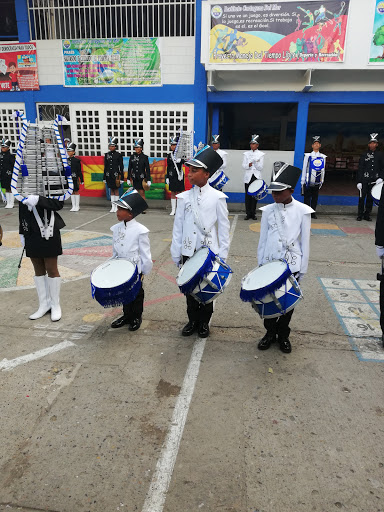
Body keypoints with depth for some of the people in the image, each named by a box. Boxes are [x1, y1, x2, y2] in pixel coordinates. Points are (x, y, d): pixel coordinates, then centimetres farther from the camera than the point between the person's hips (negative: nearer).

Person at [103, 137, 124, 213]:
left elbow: (121, 167, -3)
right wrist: (104, 177, 8)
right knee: (111, 190, 8)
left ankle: (116, 207, 8)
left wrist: (121, 177, -7)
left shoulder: (118, 155, -4)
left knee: (116, 190, 2)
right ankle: (113, 206, 14)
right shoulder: (107, 155, 7)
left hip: (116, 175, -4)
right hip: (109, 175, 4)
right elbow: (105, 166, 10)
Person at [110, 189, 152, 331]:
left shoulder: (140, 231, -19)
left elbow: (145, 254, -14)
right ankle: (127, 315, 36)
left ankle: (137, 317, 30)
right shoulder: (116, 228, -1)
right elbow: (115, 250, 10)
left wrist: (143, 272, -11)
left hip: (135, 270, -5)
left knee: (137, 293, 12)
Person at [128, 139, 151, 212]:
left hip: (142, 178, -3)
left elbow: (148, 169, -4)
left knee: (142, 193, -3)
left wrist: (148, 180, -9)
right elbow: (129, 168, 8)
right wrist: (128, 179, 6)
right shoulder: (132, 157, 4)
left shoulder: (144, 157, -4)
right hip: (135, 178, 3)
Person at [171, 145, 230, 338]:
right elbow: (178, 227, 4)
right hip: (188, 252, 2)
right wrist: (176, 253, 3)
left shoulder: (217, 197, -7)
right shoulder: (184, 197, 0)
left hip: (210, 252, -2)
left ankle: (204, 322, 28)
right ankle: (192, 320, 30)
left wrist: (222, 254, -5)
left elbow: (223, 228, -3)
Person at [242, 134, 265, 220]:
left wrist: (255, 162, -15)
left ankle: (253, 213, 7)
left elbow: (260, 168, 1)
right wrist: (249, 165, -18)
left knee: (255, 195, -1)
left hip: (257, 177, -1)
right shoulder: (246, 154, 11)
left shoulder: (261, 154, 8)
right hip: (248, 177, 1)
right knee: (248, 195, -2)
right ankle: (248, 213, 3)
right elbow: (244, 166, 2)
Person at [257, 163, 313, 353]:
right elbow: (262, 240, 5)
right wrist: (260, 265, 5)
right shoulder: (268, 211, -1)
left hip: (291, 266, -1)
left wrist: (302, 269, -2)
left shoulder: (302, 211, -6)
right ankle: (270, 332, 29)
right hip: (269, 263, 1)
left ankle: (283, 335, 30)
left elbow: (305, 242, -2)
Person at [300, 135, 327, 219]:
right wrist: (303, 181, 0)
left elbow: (323, 170, 11)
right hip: (308, 182, -2)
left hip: (317, 182, 2)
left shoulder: (323, 157, 8)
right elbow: (304, 168, 3)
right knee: (307, 197, 0)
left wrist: (321, 181, 8)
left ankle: (313, 212, 14)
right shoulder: (308, 156, 2)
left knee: (315, 198, 6)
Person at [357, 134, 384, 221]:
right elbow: (360, 169, 0)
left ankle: (367, 215, 14)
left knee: (370, 198, 6)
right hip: (364, 180, -2)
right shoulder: (364, 155, 3)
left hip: (374, 181, 2)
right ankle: (360, 215, 7)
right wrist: (359, 182, -7)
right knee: (362, 198, -2)